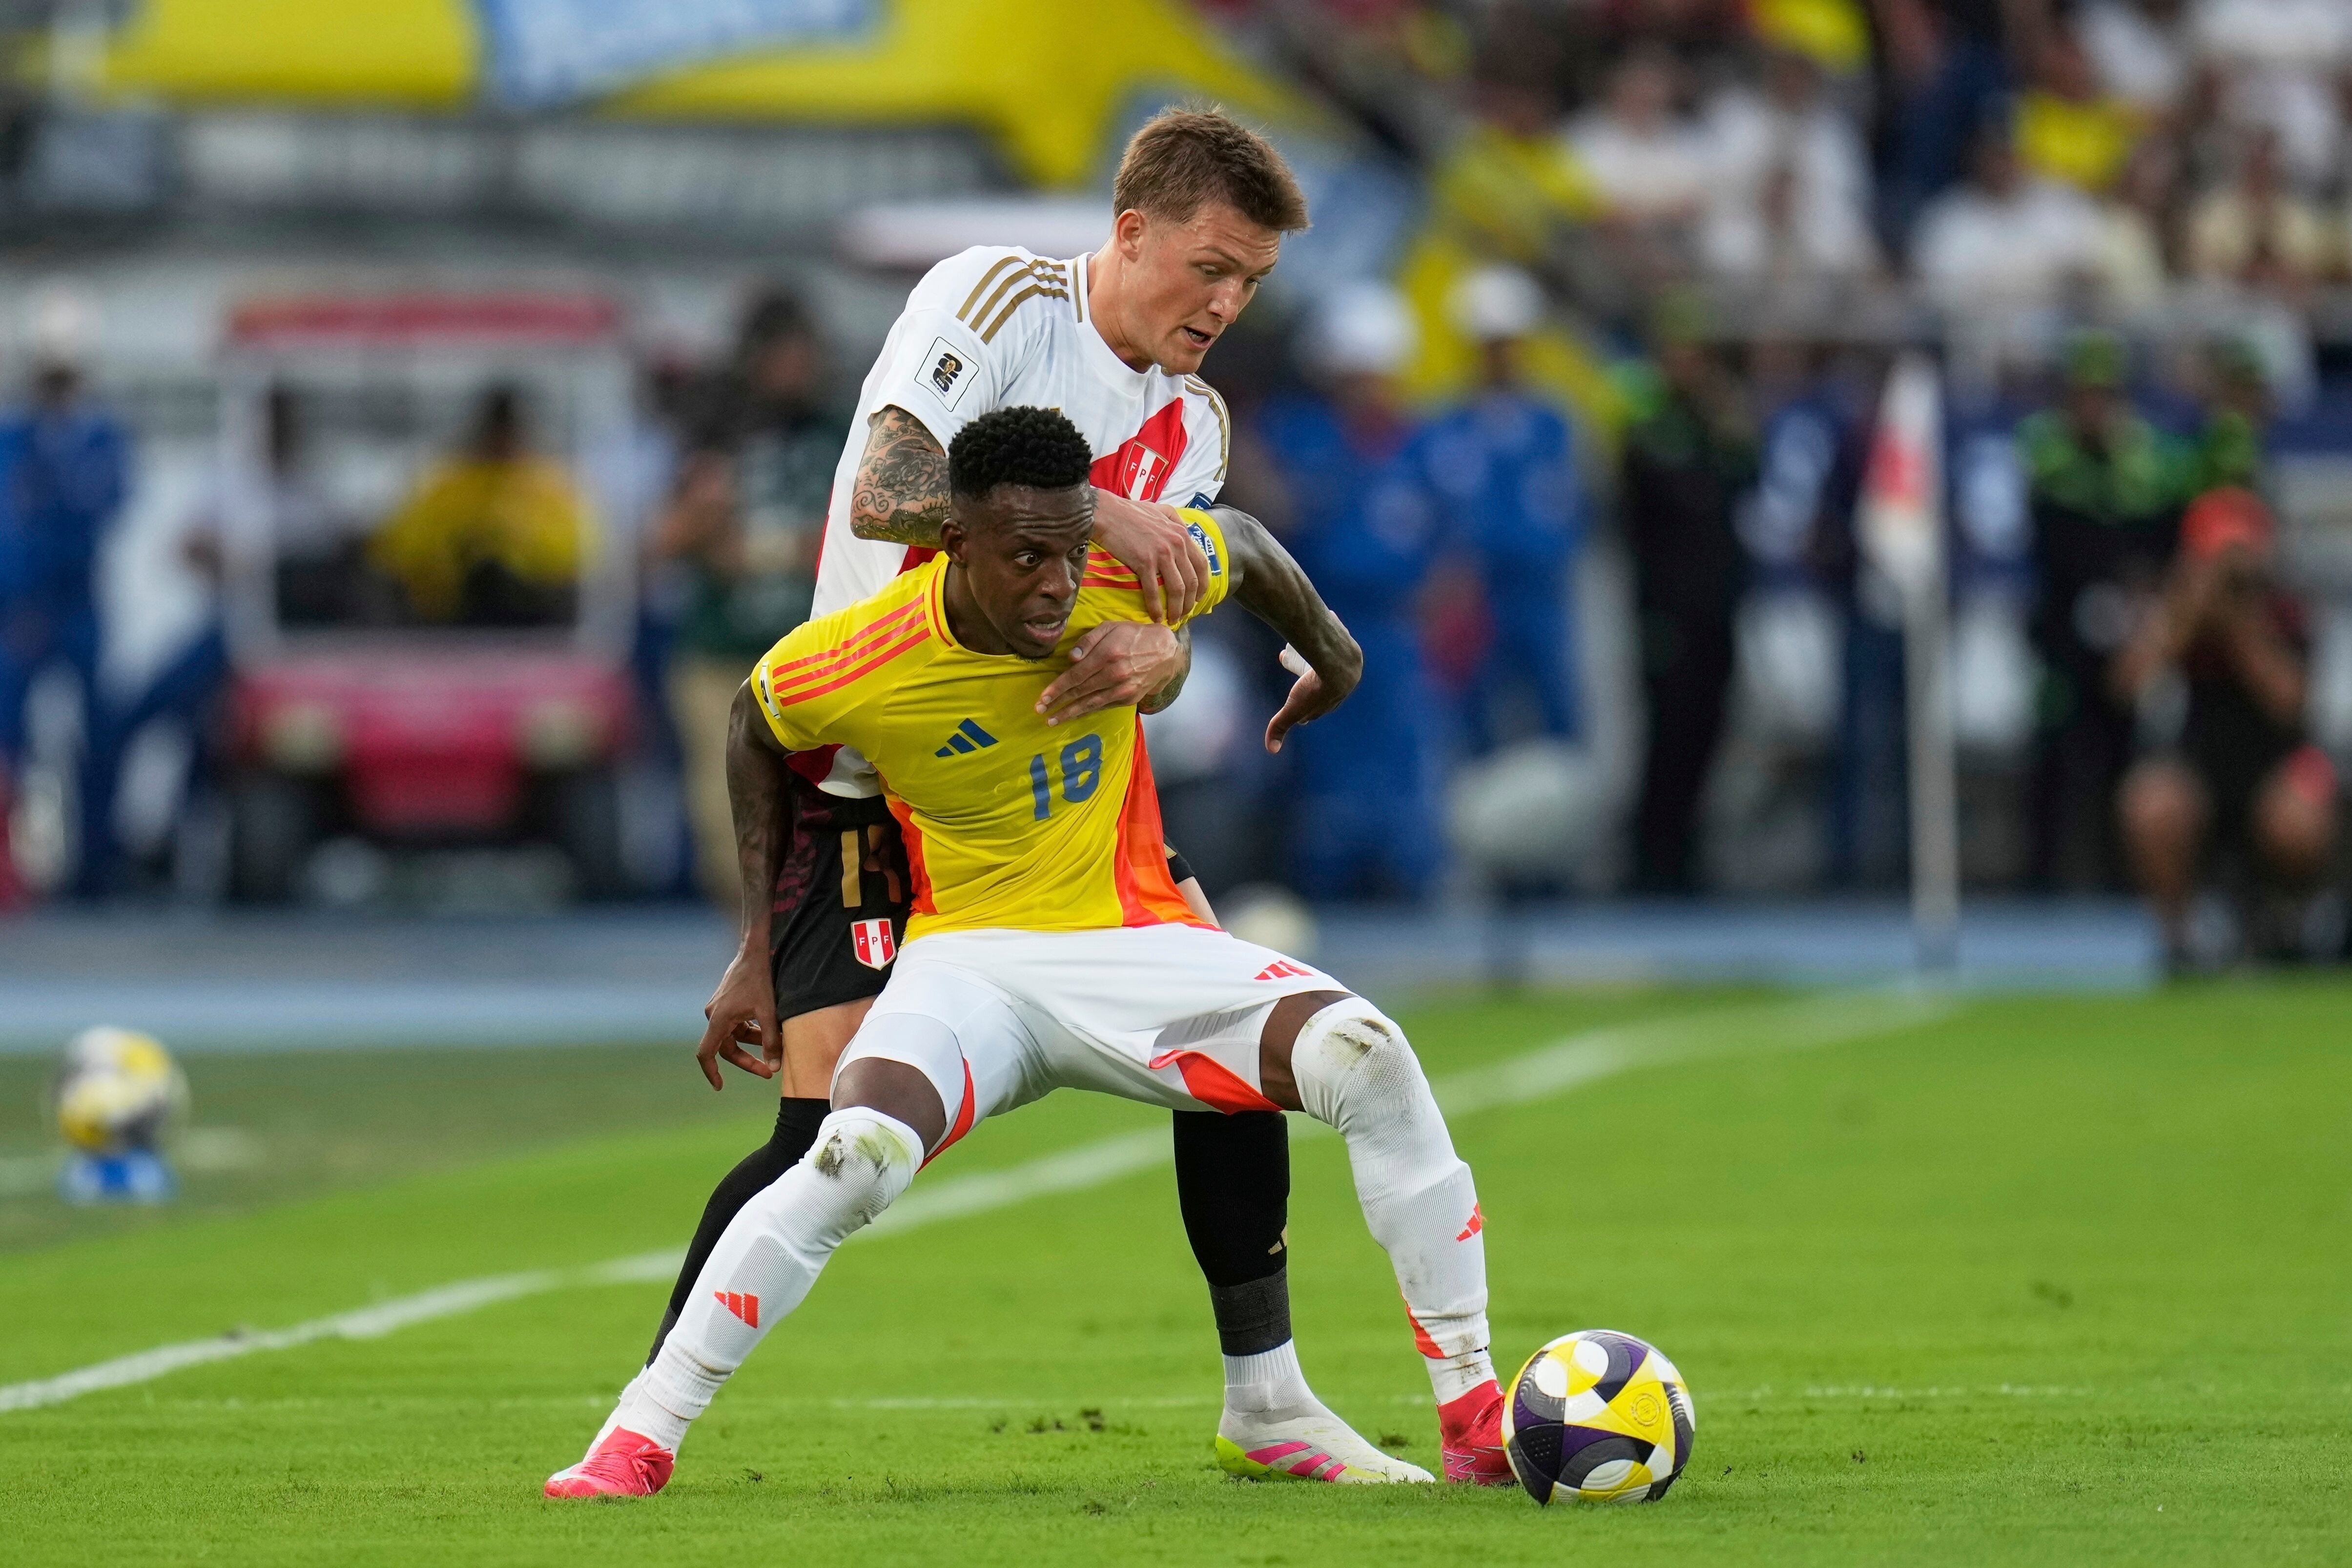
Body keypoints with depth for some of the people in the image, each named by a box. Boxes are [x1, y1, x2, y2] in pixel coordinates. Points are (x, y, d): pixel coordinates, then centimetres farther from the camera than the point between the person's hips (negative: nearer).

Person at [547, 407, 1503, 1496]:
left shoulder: (1134, 578, -15)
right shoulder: (850, 667, -19)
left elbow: (1247, 547, 10)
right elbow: (757, 729, 6)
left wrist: (1330, 654, 29)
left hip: (1135, 941, 2)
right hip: (970, 957, -2)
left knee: (1368, 1058, -24)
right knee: (859, 1150, -33)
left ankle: (1476, 1421, -13)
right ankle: (640, 1437, -17)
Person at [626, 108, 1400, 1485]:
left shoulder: (1191, 423, 8)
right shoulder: (996, 299, -11)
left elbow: (1170, 639, -2)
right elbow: (884, 496, -25)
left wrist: (1149, 659, -27)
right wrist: (1097, 514, -31)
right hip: (863, 782, -7)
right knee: (836, 1132, -18)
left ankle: (1267, 1397, 11)